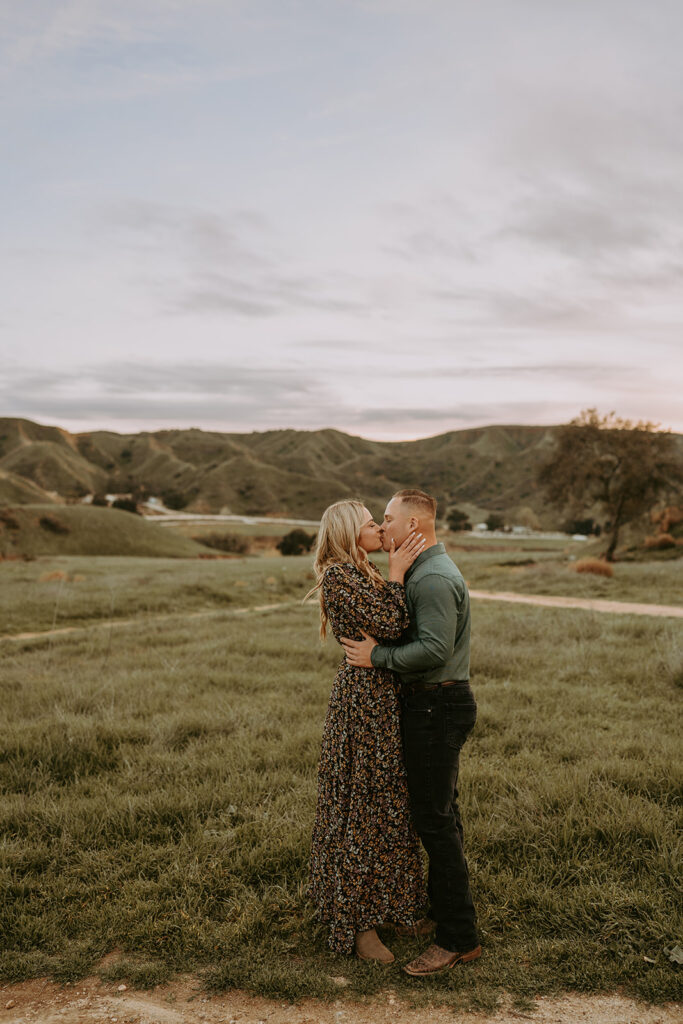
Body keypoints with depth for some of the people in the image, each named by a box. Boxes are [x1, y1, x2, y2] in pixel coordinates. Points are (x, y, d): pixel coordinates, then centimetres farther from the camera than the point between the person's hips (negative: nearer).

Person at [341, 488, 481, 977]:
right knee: (440, 812, 18)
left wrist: (379, 656, -19)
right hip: (434, 702, 11)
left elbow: (435, 649, -27)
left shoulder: (434, 579, -20)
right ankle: (442, 910, 31)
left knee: (435, 818, -5)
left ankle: (459, 937, 3)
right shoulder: (426, 571, 15)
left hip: (437, 706, -11)